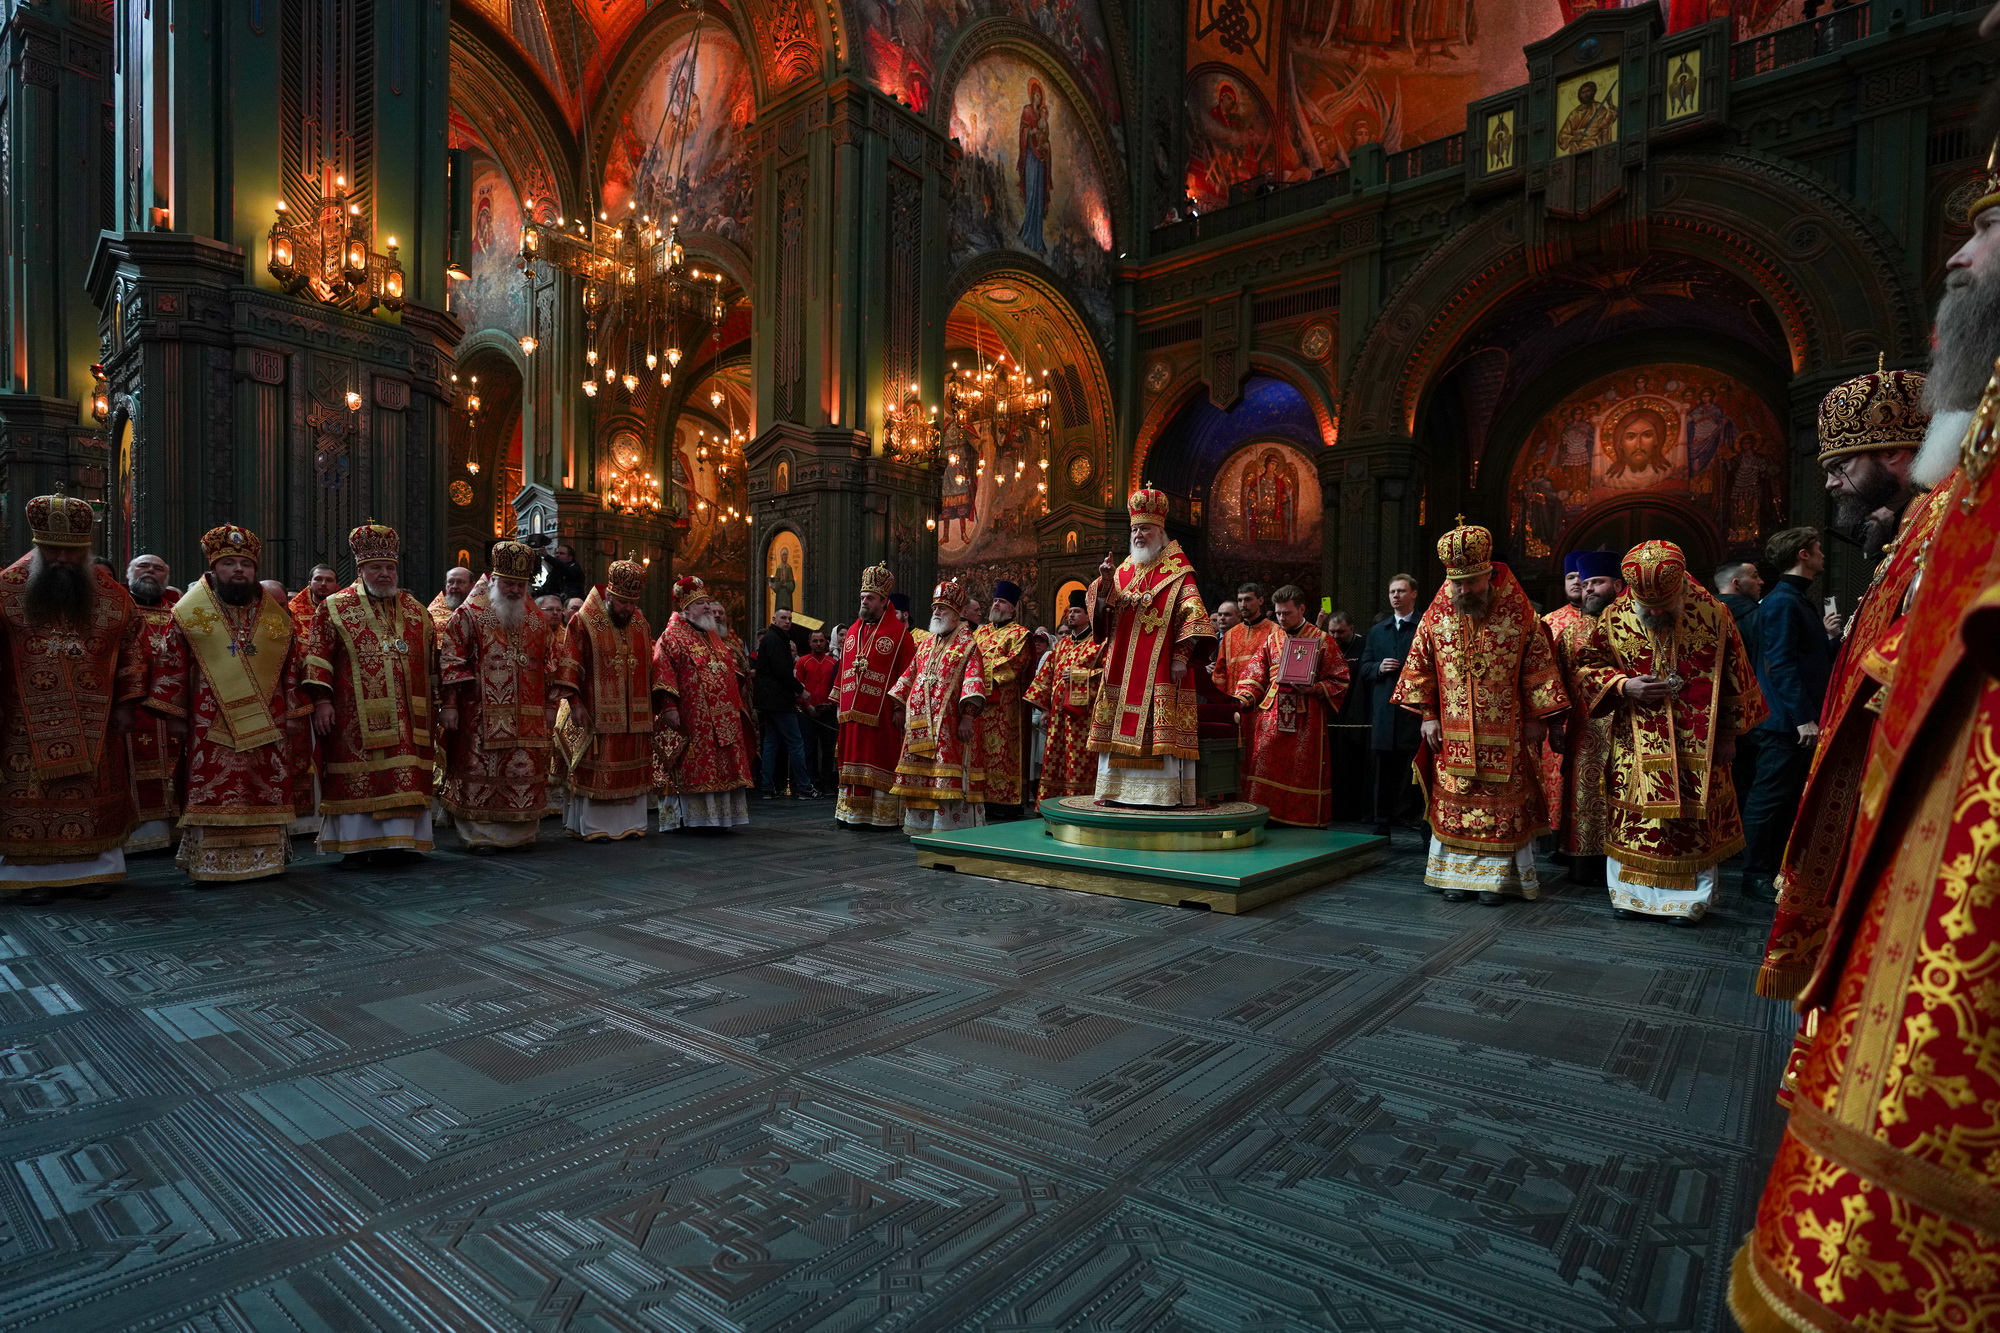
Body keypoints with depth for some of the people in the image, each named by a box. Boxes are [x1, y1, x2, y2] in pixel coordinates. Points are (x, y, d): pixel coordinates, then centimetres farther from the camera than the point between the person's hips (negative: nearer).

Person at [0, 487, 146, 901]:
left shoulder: (109, 591, 1)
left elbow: (132, 644, 6)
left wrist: (125, 701, 0)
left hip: (94, 721, 1)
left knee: (95, 794, 8)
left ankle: (91, 868, 19)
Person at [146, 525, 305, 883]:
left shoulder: (276, 613, 8)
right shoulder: (190, 611, 1)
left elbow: (293, 667, 10)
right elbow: (172, 666, 2)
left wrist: (295, 714, 7)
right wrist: (175, 716, -1)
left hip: (268, 725, 2)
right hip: (211, 727, -2)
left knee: (268, 793, 6)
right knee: (212, 795, 0)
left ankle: (265, 861, 16)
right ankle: (210, 865, 8)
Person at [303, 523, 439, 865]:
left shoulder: (416, 610, 12)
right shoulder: (336, 607, 3)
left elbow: (431, 660, 16)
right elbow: (318, 655, -2)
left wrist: (431, 703, 15)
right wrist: (321, 699, -10)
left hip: (404, 716, 3)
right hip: (355, 716, -3)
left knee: (403, 776, 0)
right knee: (355, 777, 1)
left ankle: (396, 842, 7)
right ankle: (354, 845, 10)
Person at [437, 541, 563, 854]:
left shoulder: (537, 621, 12)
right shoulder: (469, 615, 1)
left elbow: (552, 664, 14)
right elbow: (450, 661, -5)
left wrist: (550, 707, 9)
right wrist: (449, 704, -11)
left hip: (527, 718, 4)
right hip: (480, 716, -3)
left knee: (525, 774, 4)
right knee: (478, 773, -1)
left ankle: (521, 834, 14)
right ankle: (479, 835, 8)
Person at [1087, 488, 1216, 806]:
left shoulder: (1177, 571, 1)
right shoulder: (1124, 570, 16)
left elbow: (1192, 615, -6)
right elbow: (1102, 613, 10)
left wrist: (1181, 657, -15)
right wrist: (1105, 583, -9)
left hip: (1160, 668, -5)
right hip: (1121, 668, 5)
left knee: (1161, 729, -7)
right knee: (1119, 728, 5)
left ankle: (1164, 793, -3)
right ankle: (1117, 789, 12)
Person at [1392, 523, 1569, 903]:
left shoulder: (1520, 615, -6)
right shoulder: (1436, 616, 0)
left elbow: (1538, 669, -1)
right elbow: (1419, 669, 6)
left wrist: (1536, 718, -3)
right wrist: (1428, 716, 2)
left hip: (1504, 736, -2)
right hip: (1452, 734, 2)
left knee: (1502, 803, 3)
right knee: (1453, 801, 6)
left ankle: (1497, 877, 14)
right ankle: (1457, 873, 17)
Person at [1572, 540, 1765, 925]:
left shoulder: (1714, 615, -6)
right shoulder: (1613, 618, -6)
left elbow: (1735, 678, 3)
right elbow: (1585, 667, 3)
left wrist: (1729, 734, 4)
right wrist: (1623, 686, -15)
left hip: (1698, 748, 0)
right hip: (1637, 746, 0)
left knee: (1696, 821, 6)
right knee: (1632, 819, 6)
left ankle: (1691, 900, 21)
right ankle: (1631, 893, 21)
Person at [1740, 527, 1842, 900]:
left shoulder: (1802, 601, 18)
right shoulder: (1782, 602, -12)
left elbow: (1816, 659, 23)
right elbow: (1781, 664, -19)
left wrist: (1829, 637, 5)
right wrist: (1803, 718, -22)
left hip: (1802, 720, 10)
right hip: (1787, 722, -10)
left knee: (1791, 798, 14)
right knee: (1769, 798, -5)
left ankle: (1777, 868, 22)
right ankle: (1755, 876, 1)